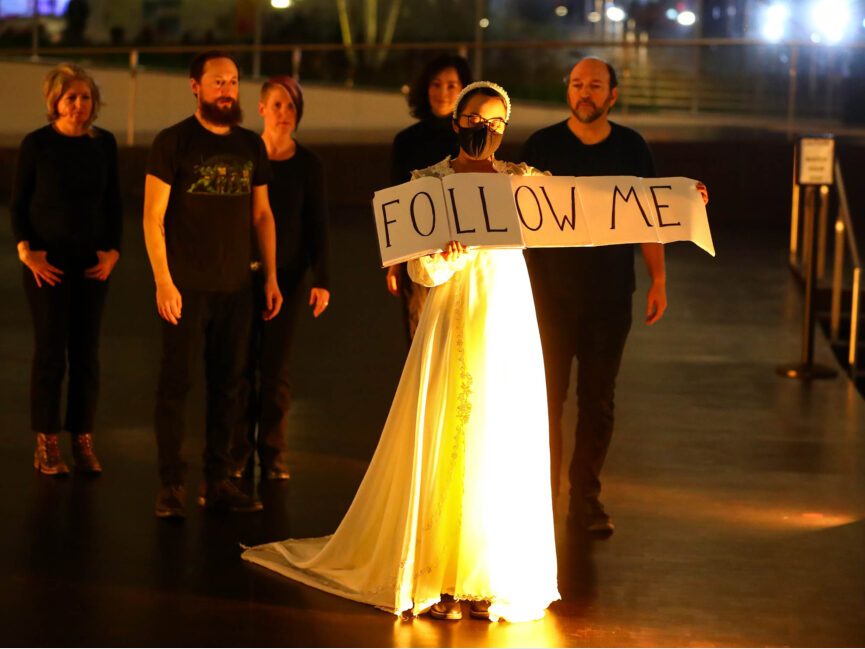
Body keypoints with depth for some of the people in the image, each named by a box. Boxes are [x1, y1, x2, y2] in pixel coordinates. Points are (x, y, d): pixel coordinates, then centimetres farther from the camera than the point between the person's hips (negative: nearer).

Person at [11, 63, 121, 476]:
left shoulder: (104, 144, 3)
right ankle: (46, 445, 4)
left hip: (92, 261, 3)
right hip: (47, 261, -3)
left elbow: (114, 203, 9)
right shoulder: (37, 144, -6)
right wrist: (28, 252, -11)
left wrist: (112, 251, -1)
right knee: (50, 352, -3)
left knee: (86, 352, 4)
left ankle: (83, 441, 10)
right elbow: (18, 204, -1)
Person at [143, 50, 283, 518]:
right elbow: (153, 217, -6)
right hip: (186, 286, -4)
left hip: (236, 287, 4)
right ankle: (171, 484, 3)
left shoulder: (250, 145, 11)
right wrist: (163, 281, -13)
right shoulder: (173, 142, -3)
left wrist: (271, 276, 10)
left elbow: (262, 215, 16)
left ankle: (217, 481, 15)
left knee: (228, 384, 7)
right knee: (176, 382, -2)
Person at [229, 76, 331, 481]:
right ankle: (239, 453, 11)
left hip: (286, 276, 0)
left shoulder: (308, 165, 1)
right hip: (242, 272, 0)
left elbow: (317, 226, 2)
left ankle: (273, 455, 10)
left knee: (275, 368, 2)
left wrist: (321, 280, -6)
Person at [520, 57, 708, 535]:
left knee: (598, 401, 8)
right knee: (547, 397, 0)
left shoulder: (631, 147, 4)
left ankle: (586, 499, 17)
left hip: (610, 297, 2)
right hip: (550, 293, -2)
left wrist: (658, 279, 3)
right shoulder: (541, 145, -1)